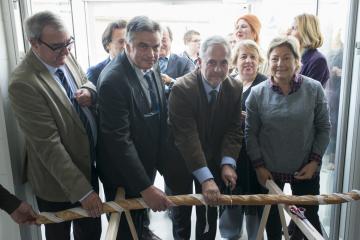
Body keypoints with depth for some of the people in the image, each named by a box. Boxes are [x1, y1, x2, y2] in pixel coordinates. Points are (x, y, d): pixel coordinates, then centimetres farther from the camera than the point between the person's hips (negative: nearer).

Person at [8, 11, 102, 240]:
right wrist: (83, 191, -25)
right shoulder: (23, 83, -27)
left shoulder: (65, 57, -5)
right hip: (58, 181, -6)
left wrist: (89, 91, -12)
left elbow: (86, 82, 15)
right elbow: (48, 145, -28)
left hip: (88, 166, 7)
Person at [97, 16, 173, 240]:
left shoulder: (152, 68, -5)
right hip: (122, 171, -7)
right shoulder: (113, 80, -30)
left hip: (147, 160, 7)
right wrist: (145, 187, -29)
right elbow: (119, 139, -30)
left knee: (142, 209, 31)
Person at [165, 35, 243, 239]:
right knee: (182, 210, 17)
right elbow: (187, 136, -31)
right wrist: (206, 178, -35)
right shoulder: (182, 88, -26)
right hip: (181, 160, -3)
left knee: (209, 212, 15)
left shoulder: (235, 88, -10)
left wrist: (227, 163, -22)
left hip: (213, 160, 3)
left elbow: (234, 129, -7)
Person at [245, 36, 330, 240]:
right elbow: (250, 132, -3)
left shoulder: (314, 89, -8)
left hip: (306, 169, 0)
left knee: (309, 217, 14)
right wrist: (258, 166, -5)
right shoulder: (258, 93, -8)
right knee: (272, 217, 18)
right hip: (269, 170, 1)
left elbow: (324, 128, -1)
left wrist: (314, 161, -7)